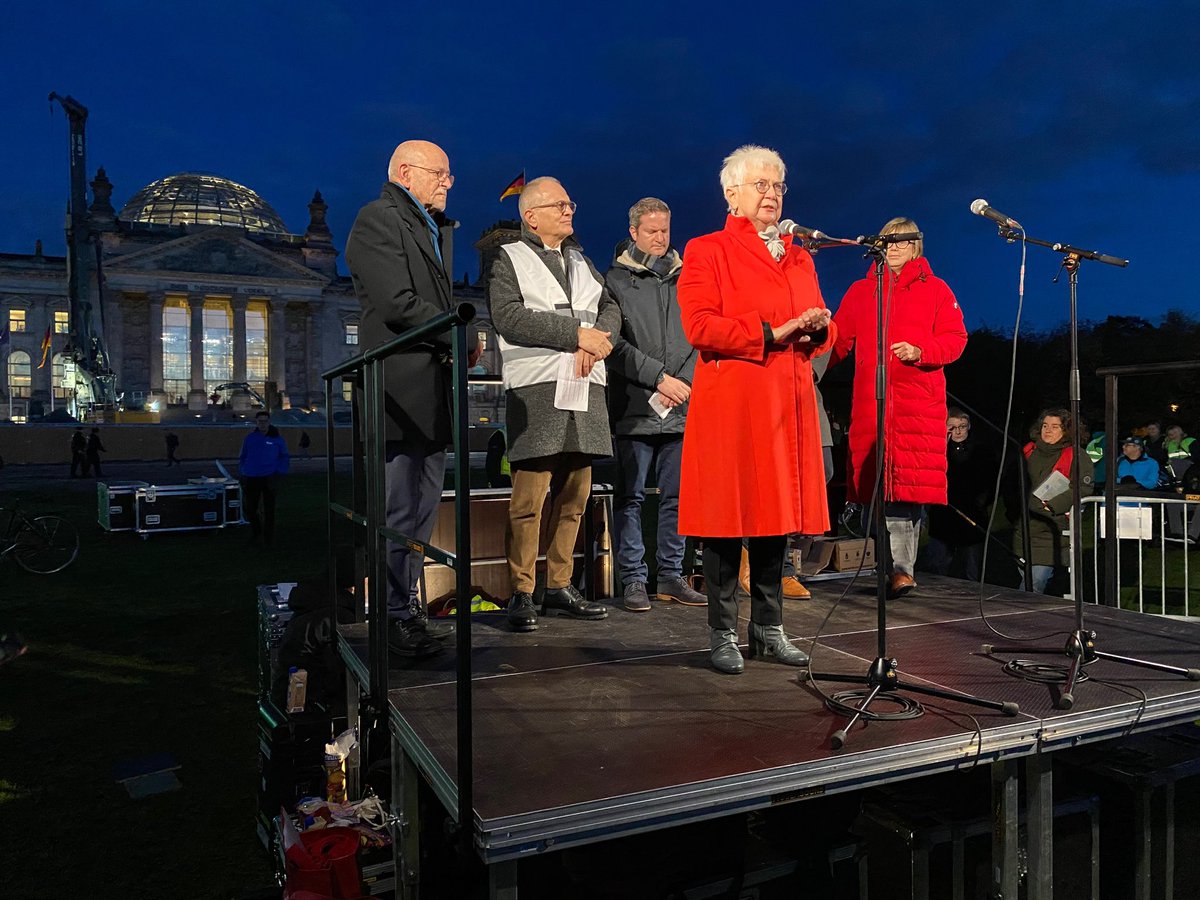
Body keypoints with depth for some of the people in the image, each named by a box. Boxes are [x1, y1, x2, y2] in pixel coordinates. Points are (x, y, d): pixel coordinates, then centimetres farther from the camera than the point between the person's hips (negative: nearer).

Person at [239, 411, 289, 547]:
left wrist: (280, 472, -3)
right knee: (249, 507, 8)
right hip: (251, 478, 2)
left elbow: (284, 457, 8)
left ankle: (268, 538, 12)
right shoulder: (250, 438, 6)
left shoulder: (277, 438, 1)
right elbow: (243, 457, 14)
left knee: (269, 509, 2)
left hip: (269, 478, -2)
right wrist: (242, 473, 6)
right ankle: (255, 530, 35)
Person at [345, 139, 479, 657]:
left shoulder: (439, 228, 24)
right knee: (399, 513, -4)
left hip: (433, 394, 9)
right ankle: (396, 620, 5)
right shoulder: (378, 220, -5)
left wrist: (457, 348, 5)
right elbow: (399, 305, -17)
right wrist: (461, 339, -7)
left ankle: (409, 610, 23)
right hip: (401, 392, -9)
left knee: (421, 512, 13)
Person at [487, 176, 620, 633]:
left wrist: (597, 342, -6)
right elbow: (509, 317, -11)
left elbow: (610, 308, 16)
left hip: (585, 391, 6)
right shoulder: (507, 259, 5)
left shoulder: (581, 258, 24)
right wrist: (577, 333, -13)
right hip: (536, 390, -6)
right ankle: (521, 593, 0)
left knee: (574, 496, 7)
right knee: (529, 499, -8)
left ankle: (559, 586, 16)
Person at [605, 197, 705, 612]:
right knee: (630, 496, 1)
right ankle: (633, 579, 9)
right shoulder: (615, 280, 3)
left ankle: (670, 576, 18)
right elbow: (615, 344, -5)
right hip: (634, 407, -3)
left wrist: (683, 382, -4)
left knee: (676, 495, 7)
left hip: (681, 407, 4)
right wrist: (660, 378, -10)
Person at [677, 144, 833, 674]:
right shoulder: (706, 251, 2)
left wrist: (817, 328, -2)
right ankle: (722, 634, 8)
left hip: (787, 402, 6)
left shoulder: (798, 257, 21)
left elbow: (821, 329, 22)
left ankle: (769, 629, 20)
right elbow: (699, 327, -11)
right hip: (730, 404, -6)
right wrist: (771, 333, -16)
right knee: (728, 516, -4)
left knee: (777, 513, 8)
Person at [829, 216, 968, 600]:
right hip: (870, 401, 2)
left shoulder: (936, 289, 14)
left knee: (912, 482, -9)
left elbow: (955, 338, 6)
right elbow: (838, 338, 14)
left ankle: (902, 567, -4)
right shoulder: (860, 291, 20)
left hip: (919, 401, -2)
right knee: (882, 482, -5)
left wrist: (921, 351, -12)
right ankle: (900, 567, 1)